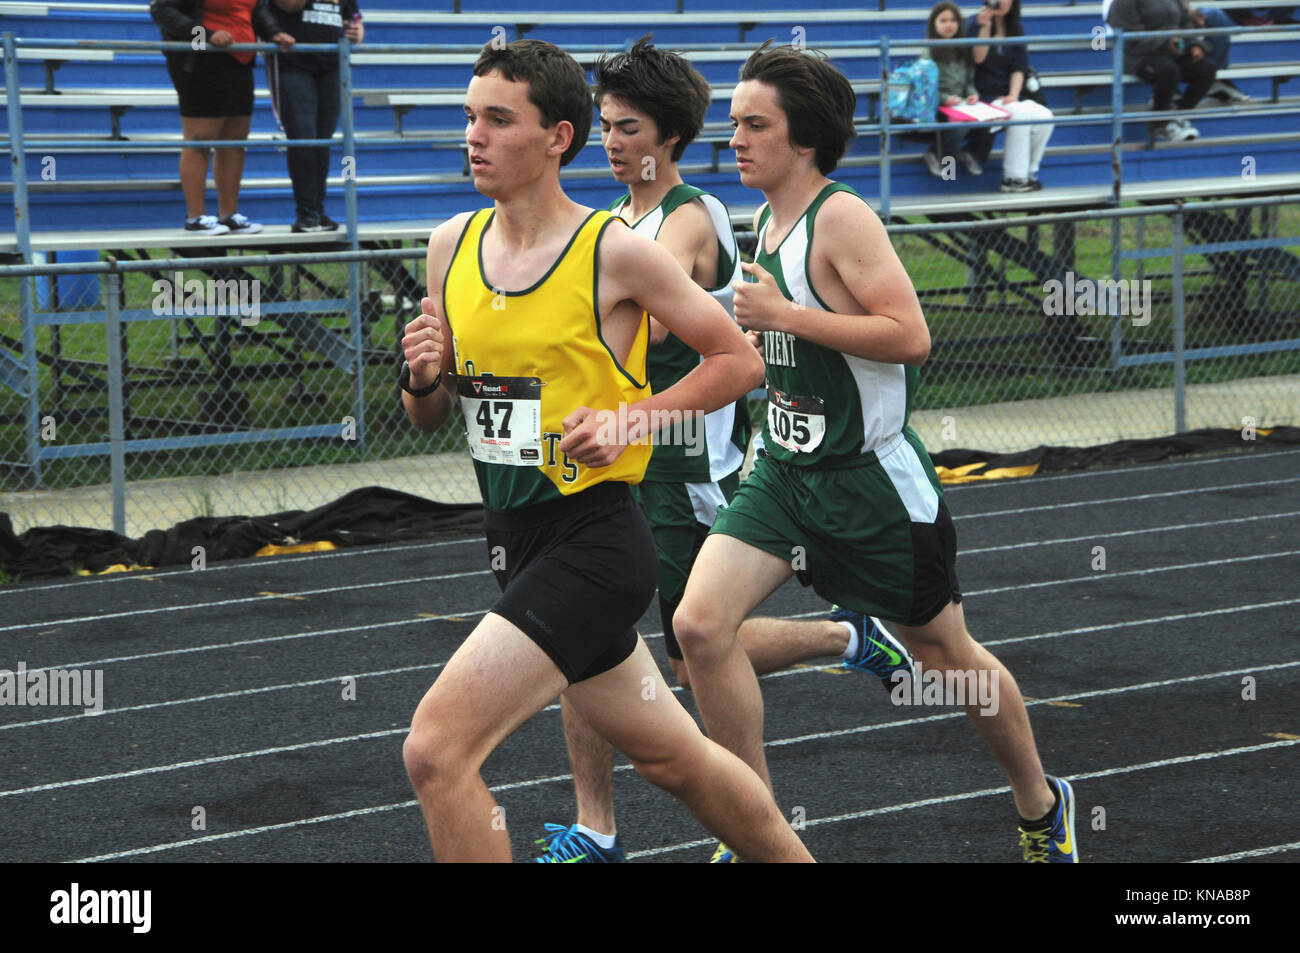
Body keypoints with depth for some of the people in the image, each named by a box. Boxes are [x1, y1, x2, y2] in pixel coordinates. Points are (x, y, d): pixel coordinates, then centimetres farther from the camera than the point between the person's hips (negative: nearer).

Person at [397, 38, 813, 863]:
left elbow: (740, 361, -4)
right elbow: (430, 418, 14)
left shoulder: (617, 252, -12)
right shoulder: (453, 245, 6)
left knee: (437, 750, -18)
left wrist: (633, 420, -16)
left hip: (593, 539, -7)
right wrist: (424, 376, -8)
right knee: (674, 758, 20)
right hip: (517, 539, 7)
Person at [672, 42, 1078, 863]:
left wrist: (786, 317, -26)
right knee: (700, 624, -13)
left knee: (946, 653, 10)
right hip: (786, 467, 7)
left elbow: (910, 336, -26)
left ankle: (1041, 804, 34)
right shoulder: (767, 220, 8)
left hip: (872, 477, -7)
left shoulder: (841, 217, -17)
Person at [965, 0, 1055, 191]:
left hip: (1006, 98, 5)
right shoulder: (975, 23, 0)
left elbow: (1018, 69, 7)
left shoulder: (1015, 30, 13)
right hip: (982, 98, -5)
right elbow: (978, 58, -14)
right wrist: (985, 27, -24)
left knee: (1045, 116, -20)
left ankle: (1027, 172, -8)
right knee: (1021, 115, -31)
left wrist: (1013, 96, -9)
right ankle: (1013, 178, -23)